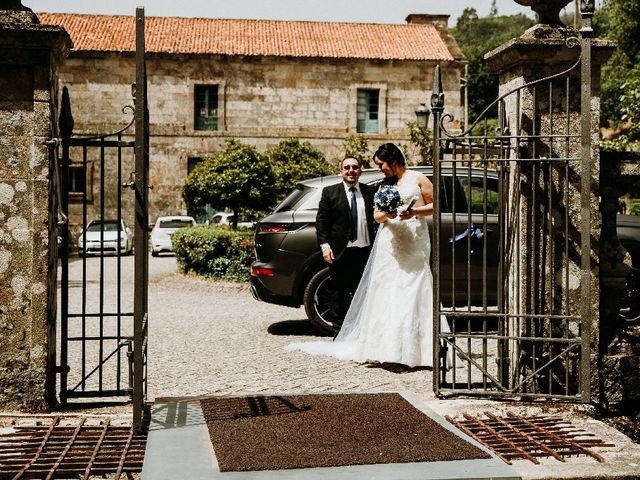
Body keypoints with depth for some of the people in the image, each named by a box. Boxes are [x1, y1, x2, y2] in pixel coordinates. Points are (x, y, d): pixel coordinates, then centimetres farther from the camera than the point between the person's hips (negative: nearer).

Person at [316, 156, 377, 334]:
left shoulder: (370, 192, 8)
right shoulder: (330, 192, 1)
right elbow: (321, 221, -1)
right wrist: (324, 245, -9)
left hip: (366, 251, 3)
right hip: (340, 253, -2)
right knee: (339, 293, 3)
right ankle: (338, 331, 12)